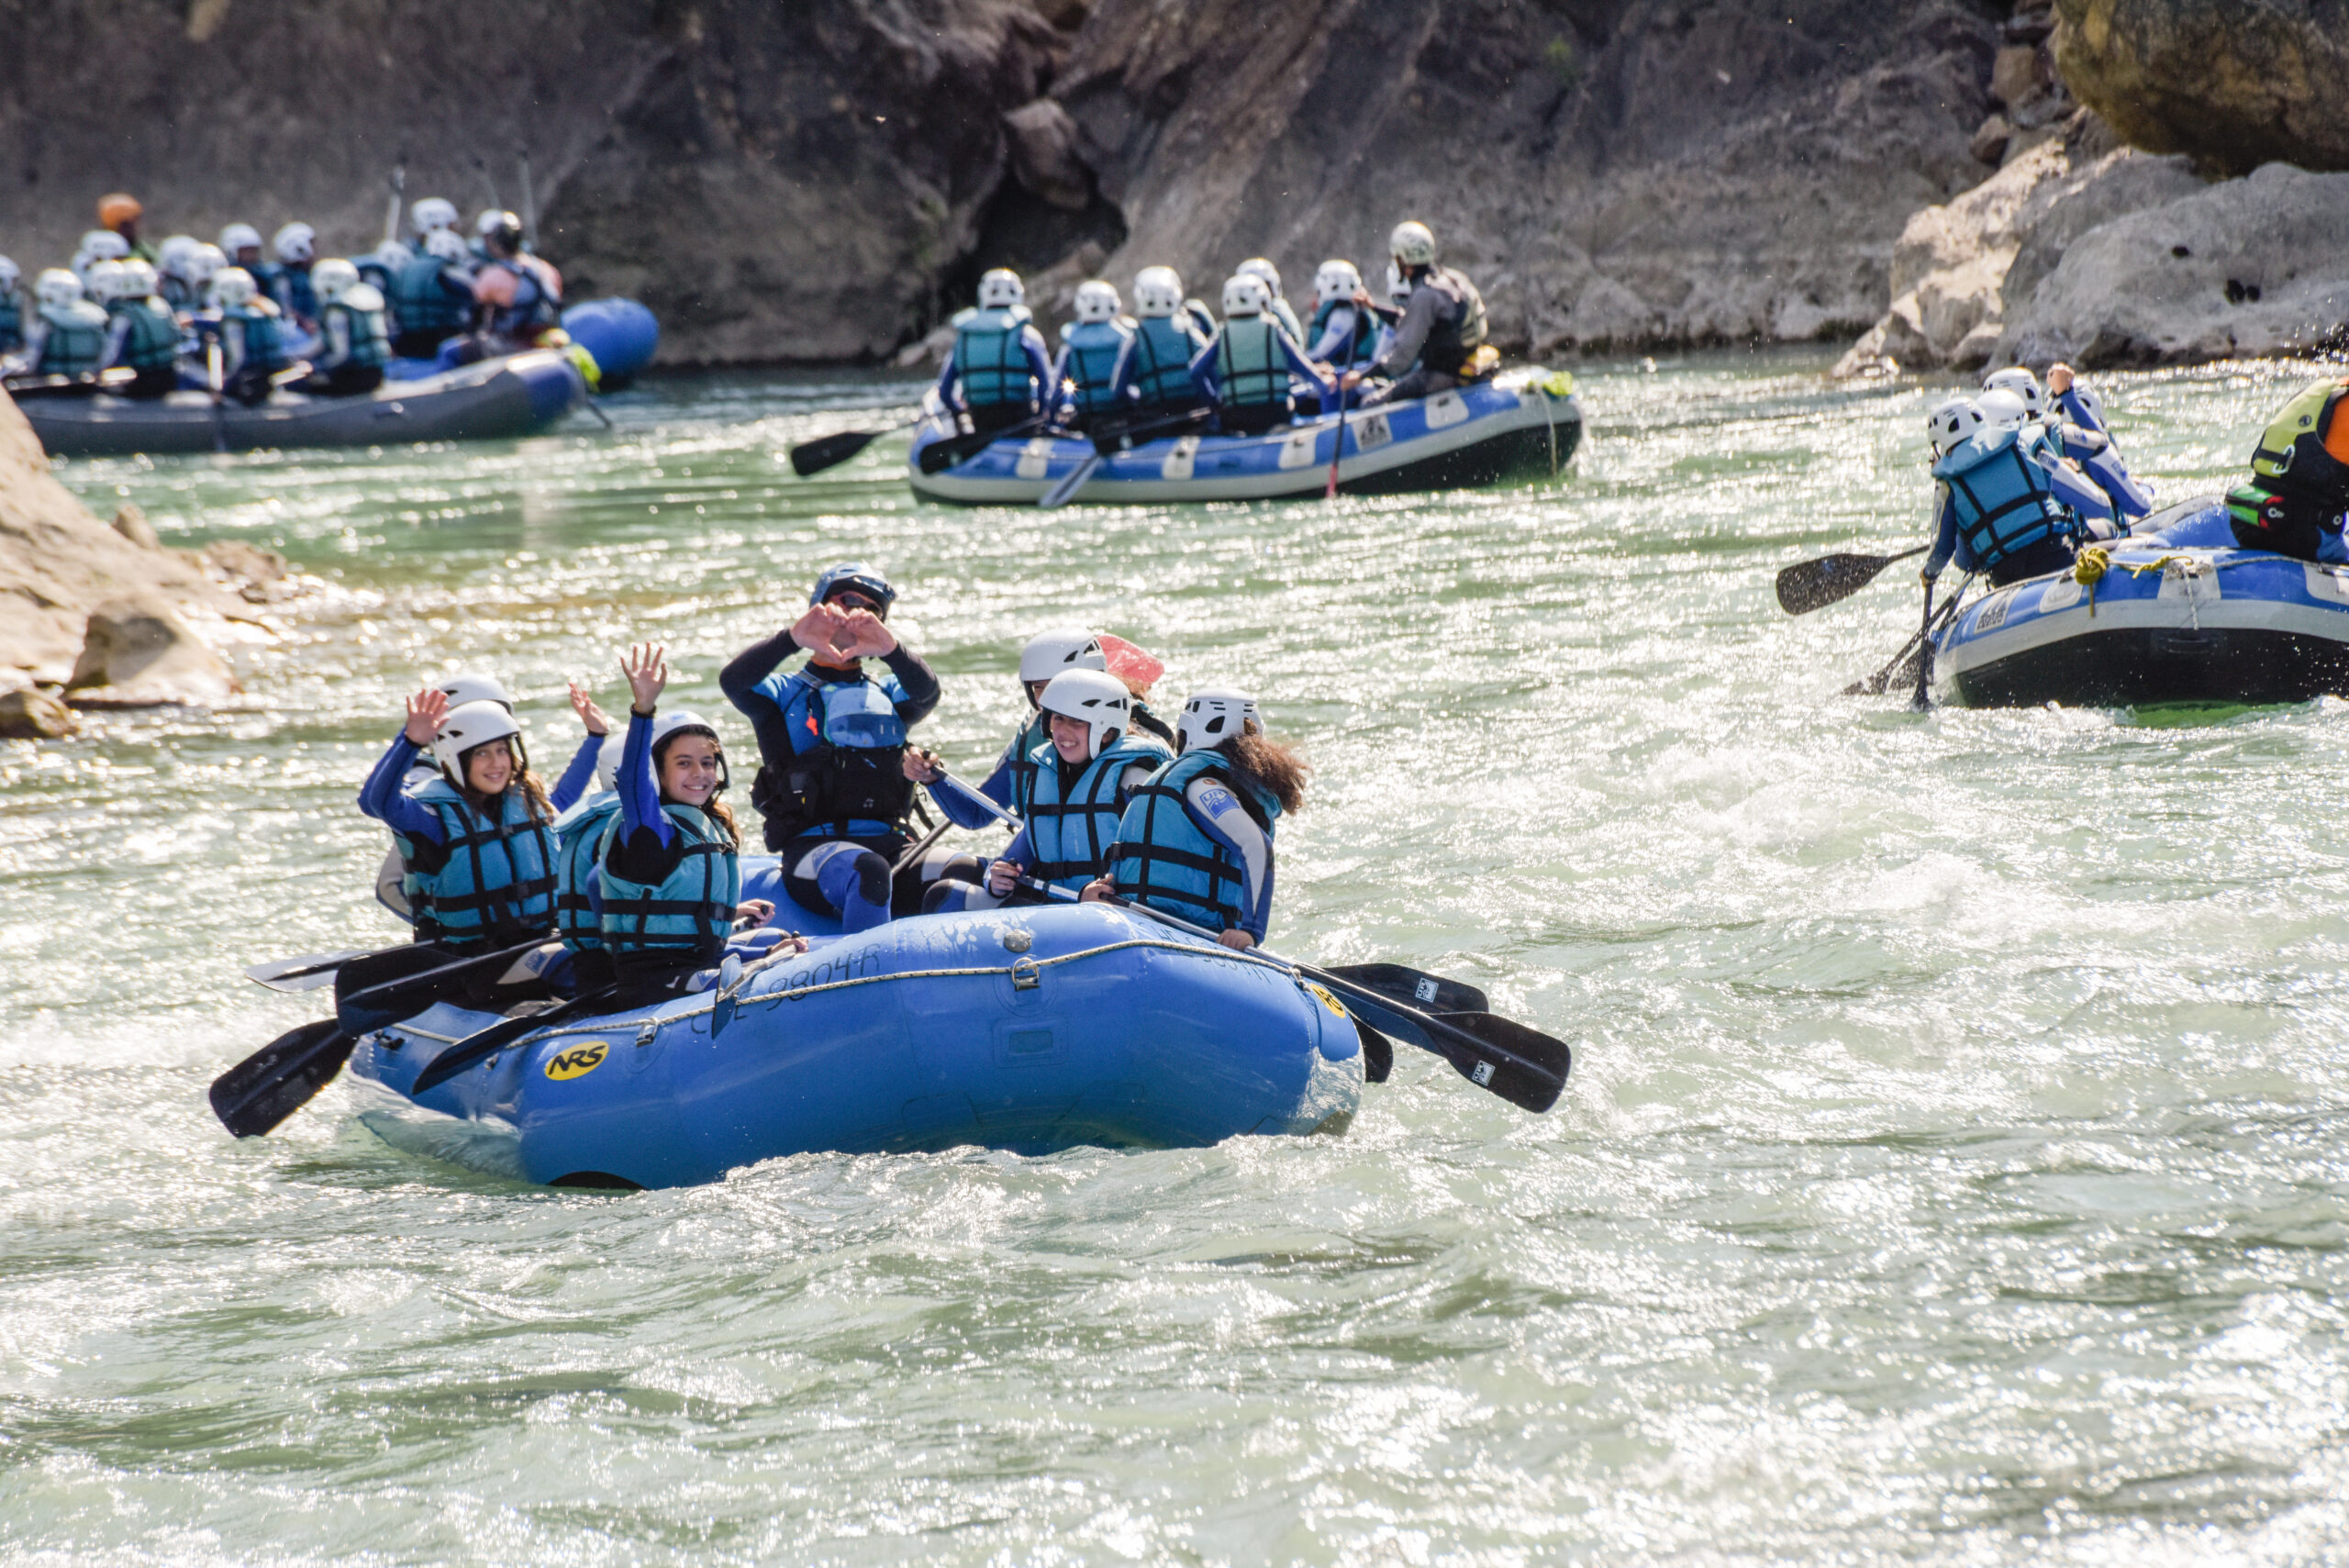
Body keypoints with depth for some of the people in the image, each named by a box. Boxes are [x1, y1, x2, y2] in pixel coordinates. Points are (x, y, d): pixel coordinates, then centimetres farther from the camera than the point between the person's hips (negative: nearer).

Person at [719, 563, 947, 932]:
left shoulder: (886, 694, 25)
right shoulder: (785, 694, 15)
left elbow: (925, 695, 1)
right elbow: (733, 681, -7)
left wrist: (891, 649, -22)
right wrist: (792, 638, -25)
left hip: (891, 846, 4)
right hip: (813, 846, -4)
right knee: (870, 872, -38)